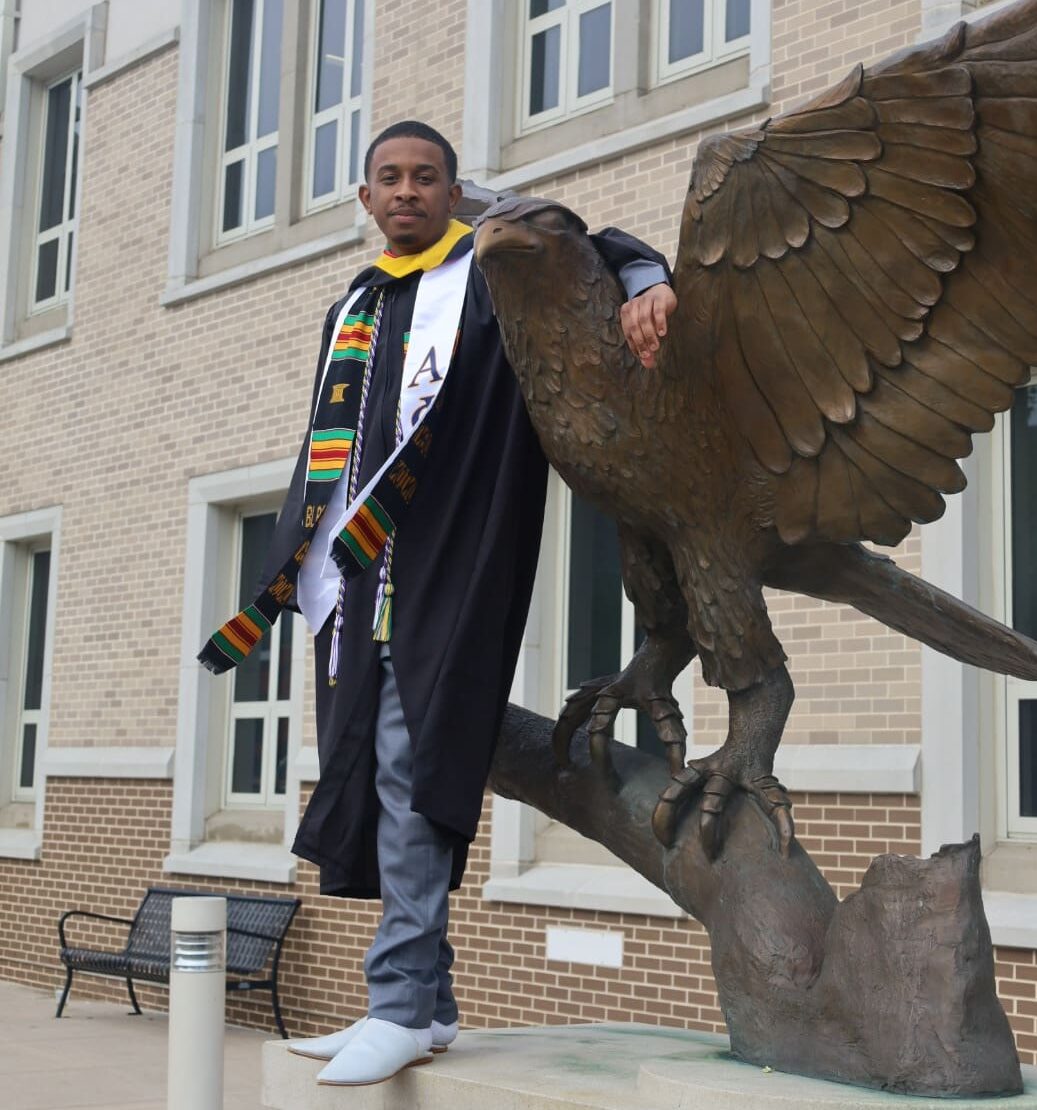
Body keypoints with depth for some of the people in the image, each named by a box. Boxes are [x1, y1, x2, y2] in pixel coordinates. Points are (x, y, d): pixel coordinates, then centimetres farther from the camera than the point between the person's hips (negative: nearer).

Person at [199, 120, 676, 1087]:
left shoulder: (495, 272, 6)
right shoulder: (352, 309, 23)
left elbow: (600, 249, -4)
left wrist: (646, 285, -27)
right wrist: (294, 574, 20)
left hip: (442, 570, -7)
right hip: (357, 573, 7)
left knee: (409, 764, -15)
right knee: (366, 772, 3)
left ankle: (402, 1002, -13)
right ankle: (426, 1005, 9)